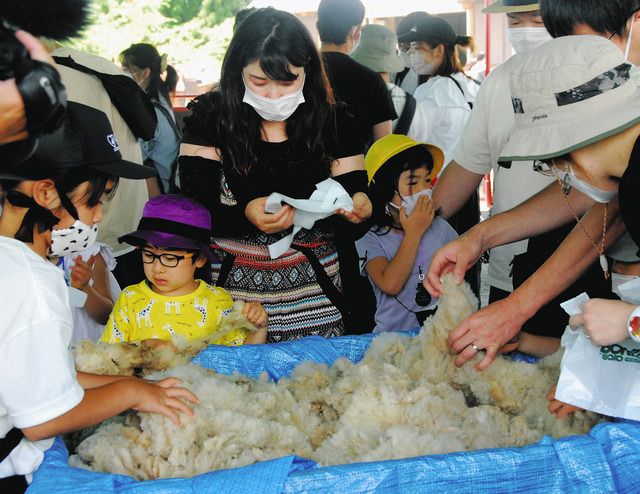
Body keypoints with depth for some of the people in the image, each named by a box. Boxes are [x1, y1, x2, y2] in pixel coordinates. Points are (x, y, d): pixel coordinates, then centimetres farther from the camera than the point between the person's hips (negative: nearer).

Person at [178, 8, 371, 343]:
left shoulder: (332, 123, 0)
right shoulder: (211, 119, -4)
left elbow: (356, 196, 0)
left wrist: (359, 208, -25)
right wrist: (246, 215, -30)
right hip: (232, 291, -1)